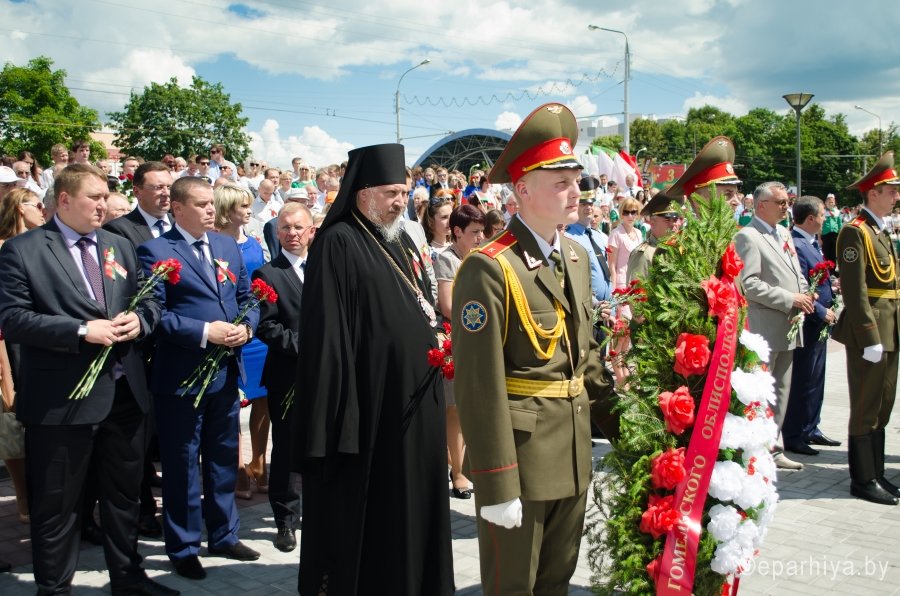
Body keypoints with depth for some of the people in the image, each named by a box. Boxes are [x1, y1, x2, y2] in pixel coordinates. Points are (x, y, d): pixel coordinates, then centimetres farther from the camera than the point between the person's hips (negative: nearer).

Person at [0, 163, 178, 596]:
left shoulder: (120, 246, 12)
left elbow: (149, 300, 14)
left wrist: (139, 320, -9)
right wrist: (81, 331, -21)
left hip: (124, 392, 6)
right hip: (61, 398, -5)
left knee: (124, 493, 19)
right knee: (57, 504, 7)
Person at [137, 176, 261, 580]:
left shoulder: (228, 246, 9)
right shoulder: (154, 251, -9)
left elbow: (247, 298, 12)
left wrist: (246, 327, -8)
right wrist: (205, 332, -21)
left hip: (227, 372, 6)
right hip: (181, 376, -6)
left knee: (223, 459, 18)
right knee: (182, 464, 7)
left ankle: (224, 535, 33)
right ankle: (183, 547, 23)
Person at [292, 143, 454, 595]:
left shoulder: (402, 242, 14)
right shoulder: (338, 243, -11)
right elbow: (327, 331, -16)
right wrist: (341, 411, -19)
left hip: (414, 393, 8)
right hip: (370, 396, -8)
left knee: (412, 497, 16)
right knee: (366, 504, 4)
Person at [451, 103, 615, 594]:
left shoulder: (576, 258, 8)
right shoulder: (489, 270, -19)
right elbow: (479, 387, -21)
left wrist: (615, 415, 13)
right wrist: (496, 486, -20)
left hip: (575, 454, 8)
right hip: (519, 453, -7)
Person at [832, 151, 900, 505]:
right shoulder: (856, 232, -13)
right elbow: (855, 291, -19)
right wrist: (870, 339, -22)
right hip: (868, 333, -9)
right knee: (866, 408, -1)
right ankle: (863, 480, 9)